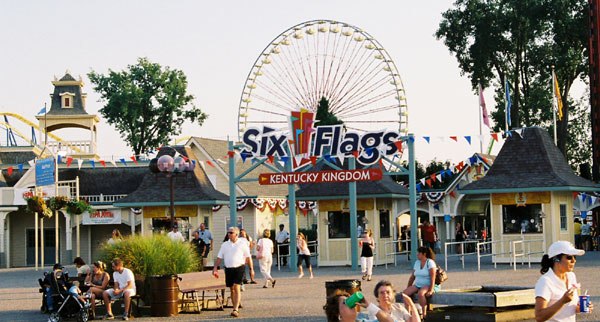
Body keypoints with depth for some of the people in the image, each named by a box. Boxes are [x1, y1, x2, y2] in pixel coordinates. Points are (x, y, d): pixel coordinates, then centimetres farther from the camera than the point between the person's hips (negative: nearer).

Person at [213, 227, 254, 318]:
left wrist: (251, 268, 0)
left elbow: (248, 257, 3)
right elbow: (219, 257, 11)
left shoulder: (242, 244, 0)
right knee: (232, 289, 8)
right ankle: (236, 309, 18)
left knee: (237, 288, -15)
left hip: (239, 268, -4)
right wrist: (215, 268, 1)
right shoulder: (224, 245, 10)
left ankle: (235, 310, -20)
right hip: (228, 269, 4)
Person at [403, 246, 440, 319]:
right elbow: (412, 277, 16)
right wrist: (408, 288, 9)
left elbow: (433, 278, -17)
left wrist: (431, 290, -25)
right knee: (404, 293, -17)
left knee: (420, 293, -38)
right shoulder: (417, 262, 13)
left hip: (428, 285, -7)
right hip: (417, 285, 7)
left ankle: (424, 314, -30)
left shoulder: (430, 262, -8)